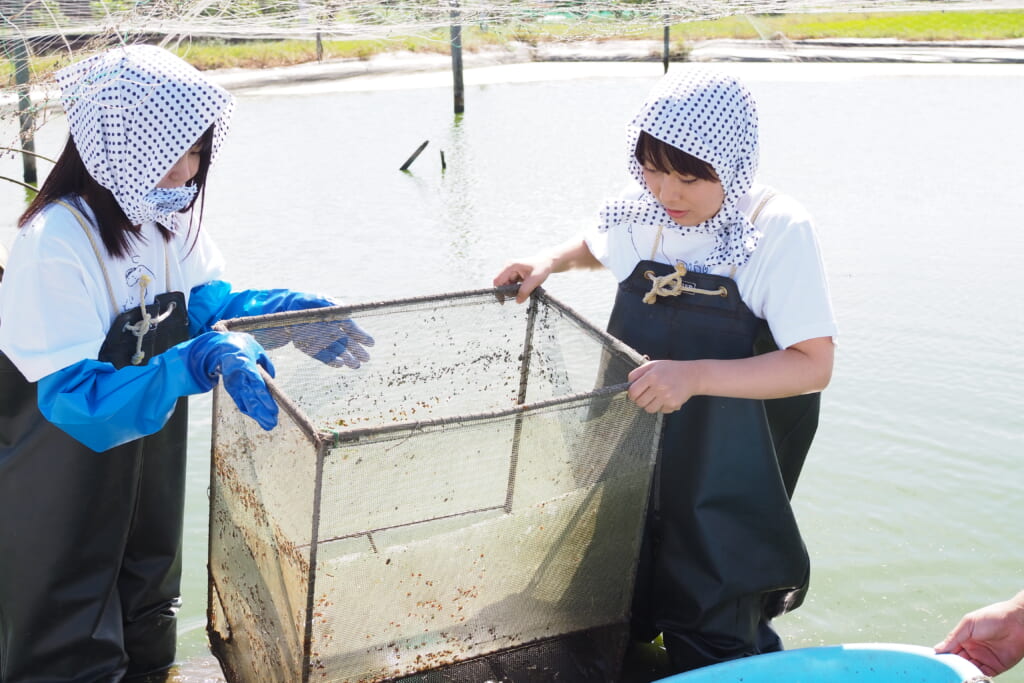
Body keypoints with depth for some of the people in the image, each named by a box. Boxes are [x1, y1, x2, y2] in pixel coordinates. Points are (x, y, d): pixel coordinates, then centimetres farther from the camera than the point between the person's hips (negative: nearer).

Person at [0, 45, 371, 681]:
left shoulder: (166, 213, -8)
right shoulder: (56, 245, -29)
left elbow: (203, 303, 4)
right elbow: (73, 398, -33)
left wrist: (285, 313, -15)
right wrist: (204, 361, -43)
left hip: (151, 451, 7)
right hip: (69, 478, -6)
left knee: (149, 576, 26)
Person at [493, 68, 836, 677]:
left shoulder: (779, 230, -17)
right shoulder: (644, 215, -3)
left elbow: (814, 365, -22)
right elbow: (595, 247, 22)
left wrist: (694, 375, -33)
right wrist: (549, 262, 1)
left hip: (725, 477, -5)